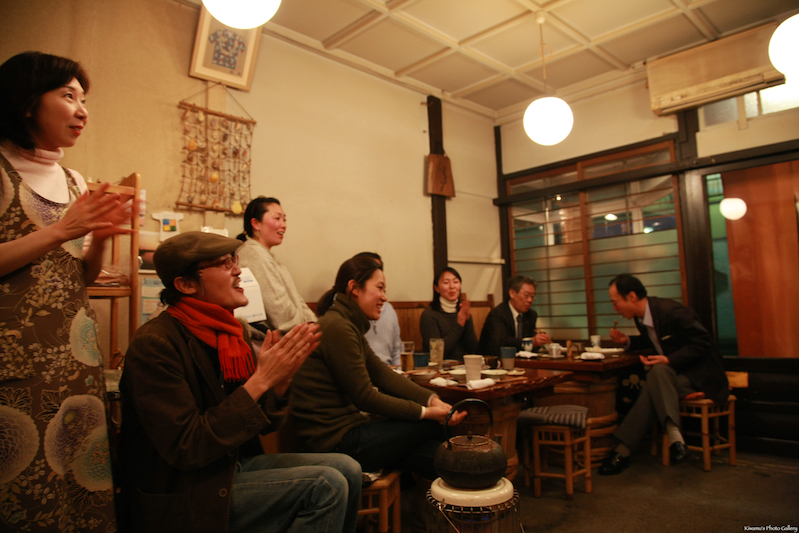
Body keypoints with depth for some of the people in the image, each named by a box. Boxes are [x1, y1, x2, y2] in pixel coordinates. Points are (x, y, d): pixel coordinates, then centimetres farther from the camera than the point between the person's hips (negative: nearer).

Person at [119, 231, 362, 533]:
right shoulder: (154, 344, -20)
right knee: (326, 486, -18)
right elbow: (186, 448, -24)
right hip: (182, 500, -7)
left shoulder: (233, 332, 3)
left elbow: (260, 423, 7)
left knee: (346, 469, -3)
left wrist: (281, 378, -13)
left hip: (234, 465, 7)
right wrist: (260, 380, -25)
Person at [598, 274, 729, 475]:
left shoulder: (672, 311, -23)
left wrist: (669, 360, -27)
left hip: (700, 374, -7)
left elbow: (703, 343, -19)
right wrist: (627, 341, 3)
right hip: (670, 372, 7)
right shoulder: (642, 315, 3)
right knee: (654, 390, -27)